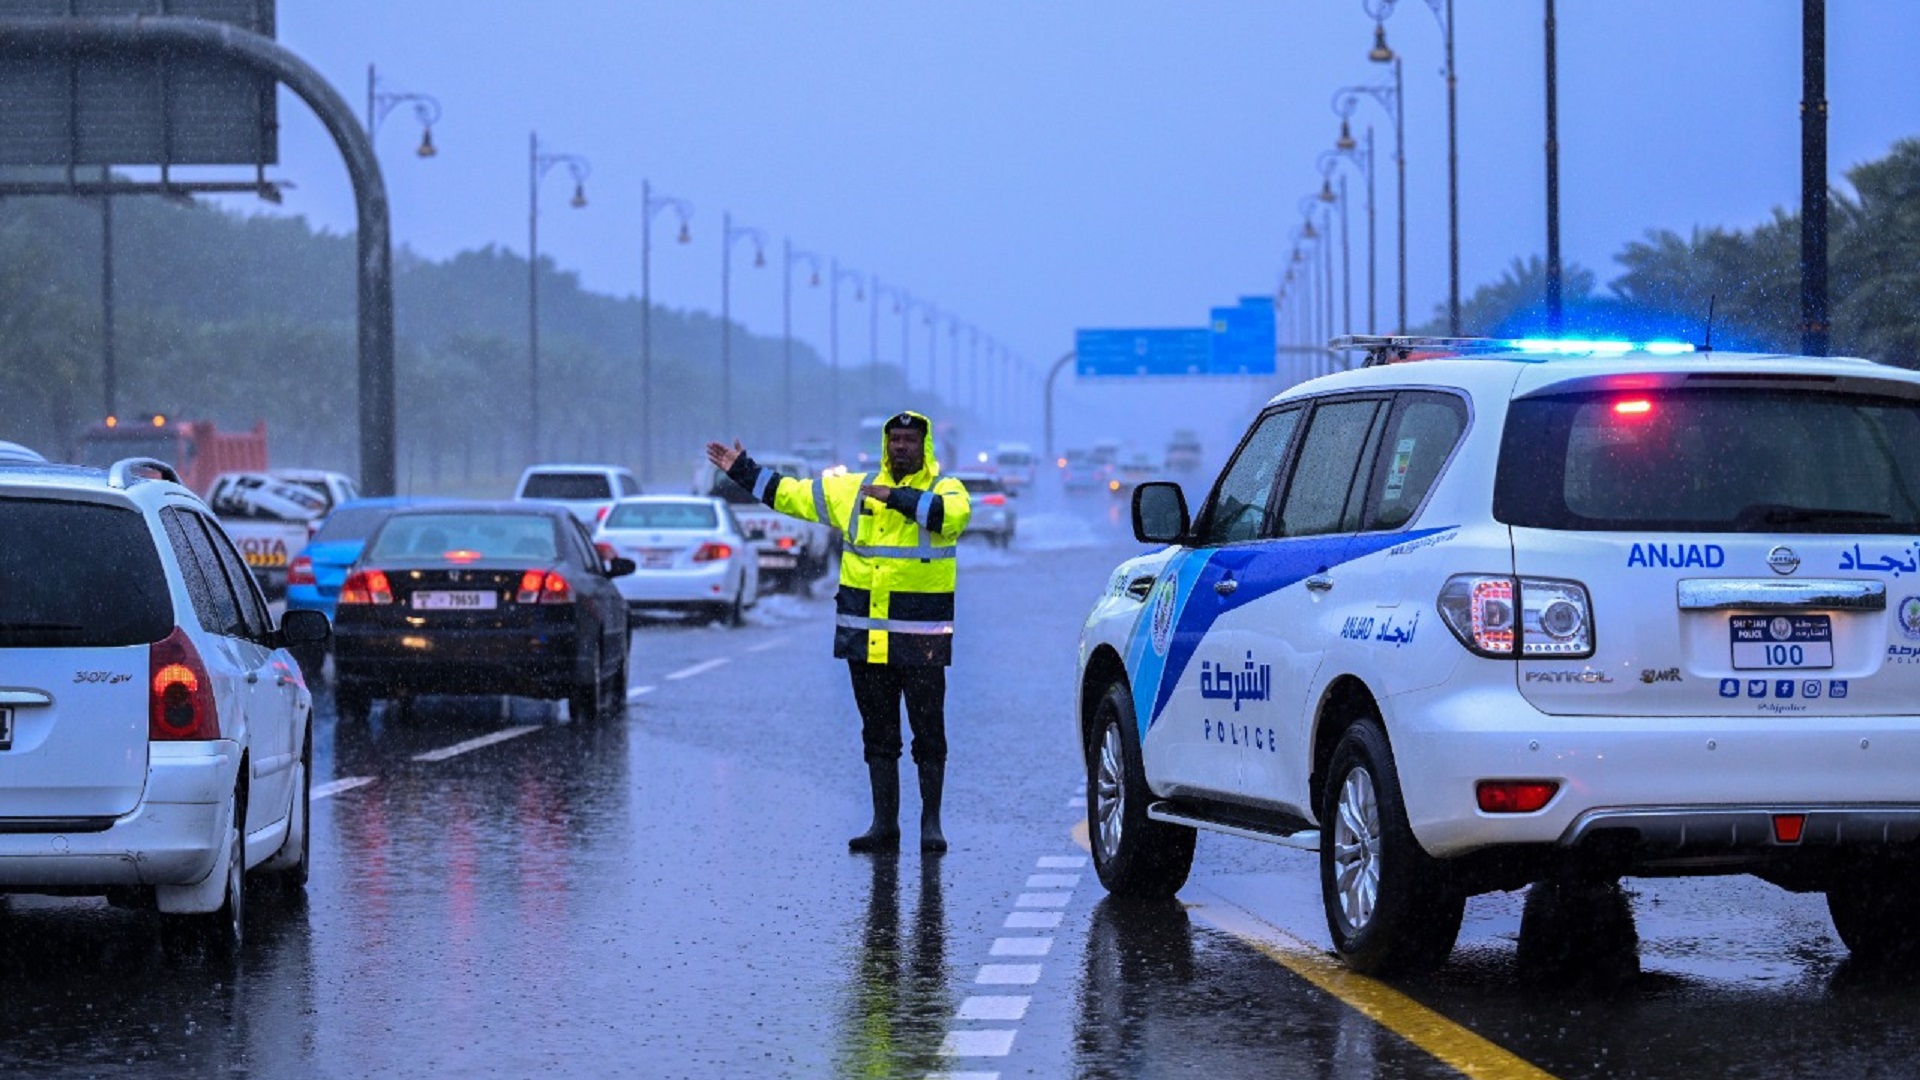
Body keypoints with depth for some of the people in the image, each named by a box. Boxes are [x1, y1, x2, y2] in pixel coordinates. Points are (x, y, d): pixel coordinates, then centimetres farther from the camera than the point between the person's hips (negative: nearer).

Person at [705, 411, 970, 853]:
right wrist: (743, 471, 18)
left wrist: (898, 497, -22)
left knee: (928, 732, 0)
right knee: (878, 733, 9)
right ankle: (884, 824, 15)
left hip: (920, 640, -4)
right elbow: (793, 494, 19)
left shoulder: (945, 489, -1)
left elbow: (953, 515, -24)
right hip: (865, 638, 4)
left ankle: (931, 823, 9)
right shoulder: (854, 489, 13)